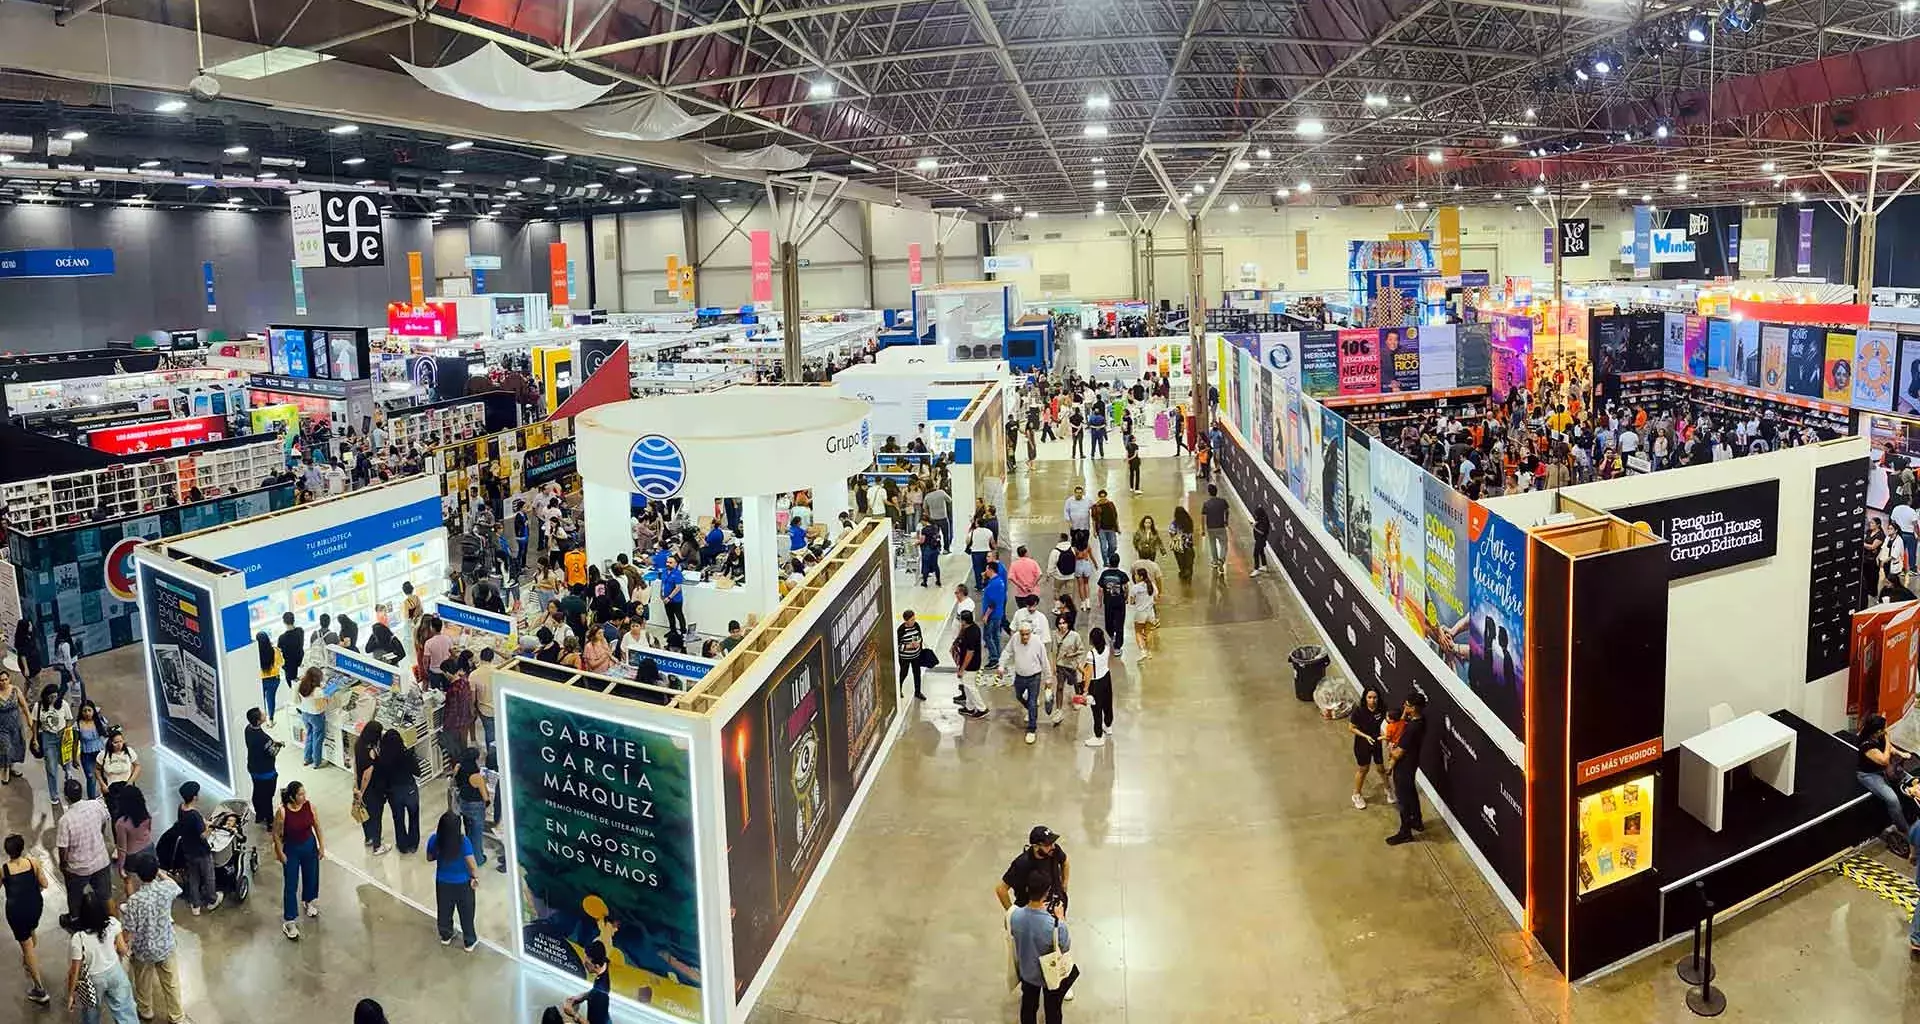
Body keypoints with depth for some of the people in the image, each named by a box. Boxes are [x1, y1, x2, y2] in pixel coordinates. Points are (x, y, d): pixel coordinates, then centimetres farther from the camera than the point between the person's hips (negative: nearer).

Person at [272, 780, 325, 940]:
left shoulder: (310, 806, -14)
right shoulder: (282, 812, -24)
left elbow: (317, 827, -2)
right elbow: (276, 834, -12)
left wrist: (322, 846, 0)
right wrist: (280, 853, -9)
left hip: (309, 846, 4)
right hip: (291, 849, -3)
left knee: (311, 877, 21)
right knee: (291, 886, 2)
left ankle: (308, 902, 51)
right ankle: (289, 922, 12)